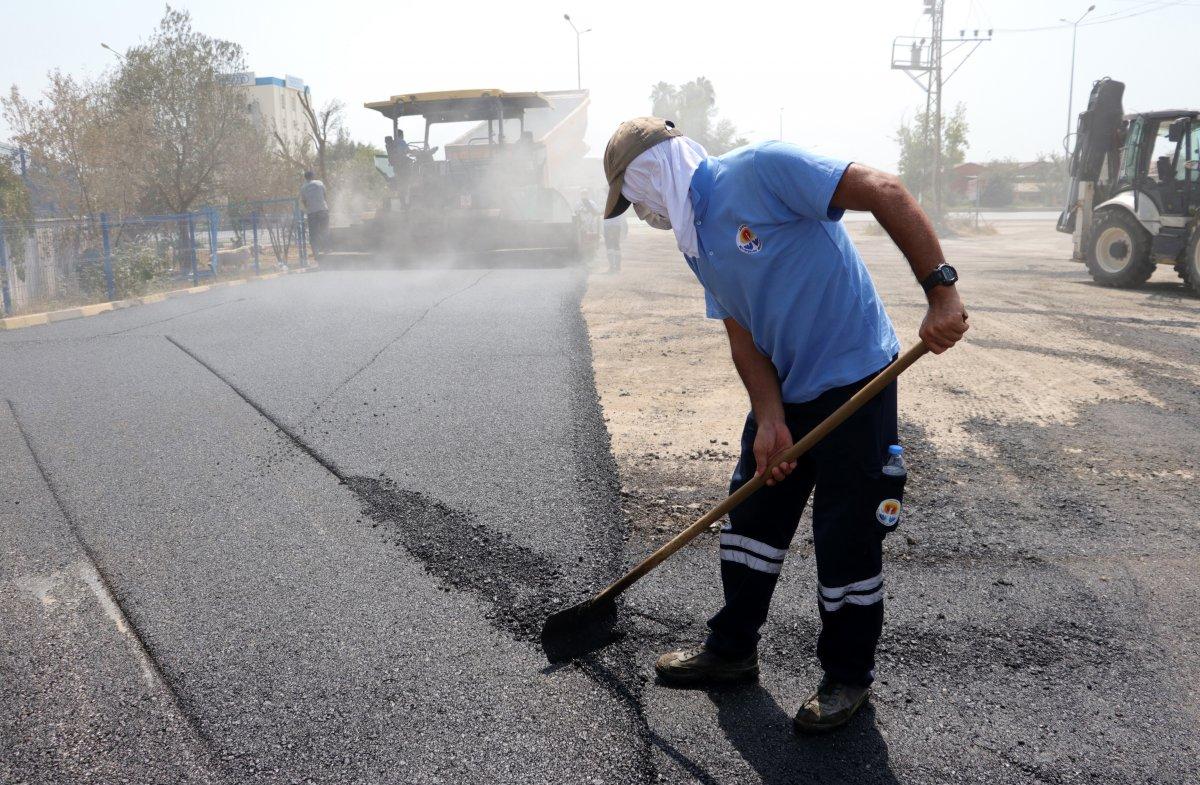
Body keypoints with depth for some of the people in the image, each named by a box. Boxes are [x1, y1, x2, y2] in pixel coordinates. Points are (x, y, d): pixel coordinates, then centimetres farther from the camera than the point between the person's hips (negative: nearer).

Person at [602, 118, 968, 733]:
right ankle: (732, 649, 33)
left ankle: (848, 676, 23)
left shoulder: (760, 169, -18)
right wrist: (769, 421, -6)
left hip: (853, 381, -8)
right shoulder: (694, 241, 8)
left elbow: (884, 192, -23)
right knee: (749, 518, 15)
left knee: (848, 539, 3)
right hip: (784, 391, 8)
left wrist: (940, 290, -29)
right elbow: (743, 335, 6)